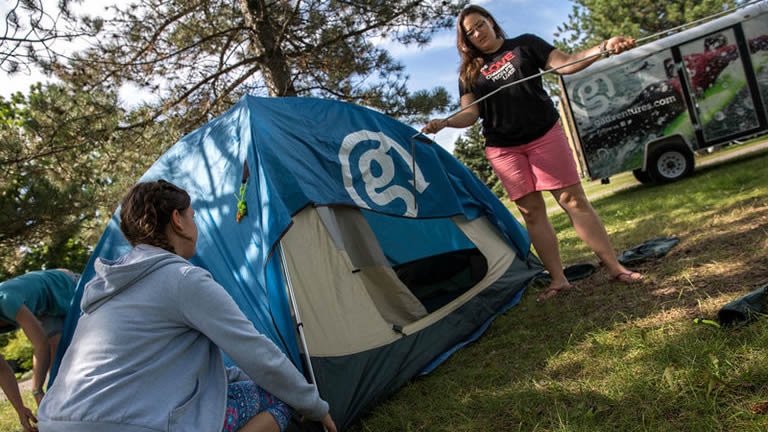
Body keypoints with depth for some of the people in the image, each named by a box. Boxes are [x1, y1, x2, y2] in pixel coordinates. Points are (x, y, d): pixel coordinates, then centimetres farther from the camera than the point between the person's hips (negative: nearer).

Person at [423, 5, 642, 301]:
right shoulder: (469, 72, 10)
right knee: (531, 210, 1)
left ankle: (615, 268, 4)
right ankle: (558, 280, 9)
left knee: (573, 199, -4)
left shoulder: (525, 45, 7)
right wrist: (444, 122, -18)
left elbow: (565, 64, -1)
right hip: (503, 149, 2)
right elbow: (470, 113, 2)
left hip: (544, 135, -2)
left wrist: (603, 47, -16)